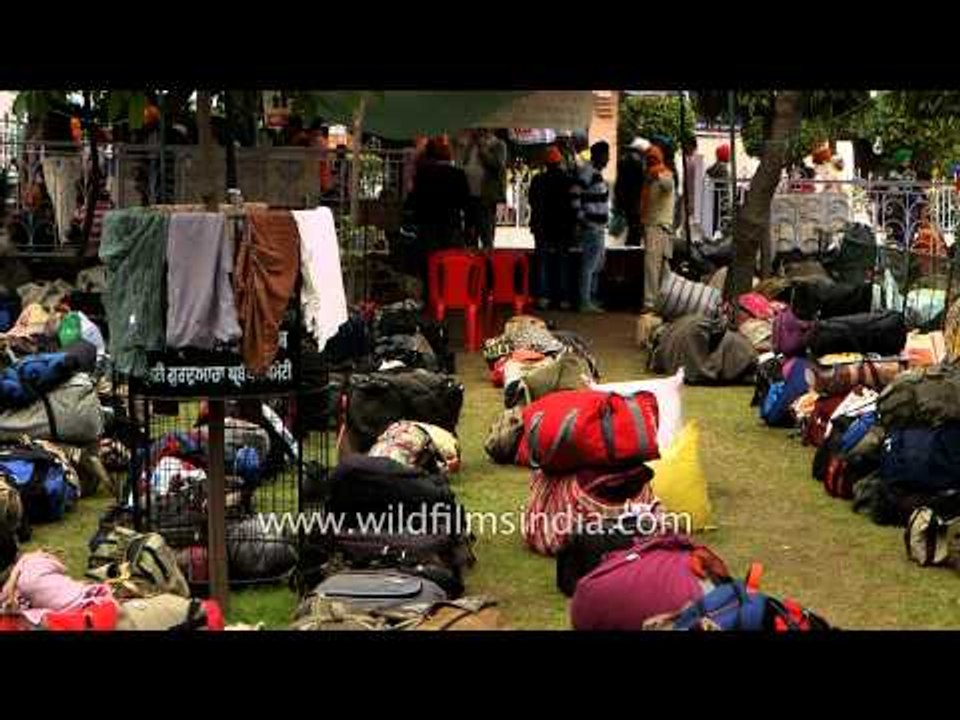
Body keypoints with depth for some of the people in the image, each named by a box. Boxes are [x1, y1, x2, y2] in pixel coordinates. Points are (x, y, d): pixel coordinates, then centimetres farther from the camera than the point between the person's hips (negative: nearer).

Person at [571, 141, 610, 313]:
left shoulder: (596, 172, 17)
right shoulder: (588, 171, -14)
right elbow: (575, 194, -23)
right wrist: (581, 217, -21)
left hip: (599, 227, 11)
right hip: (591, 226, -11)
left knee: (598, 265, 18)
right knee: (589, 265, -7)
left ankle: (591, 299, 27)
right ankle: (585, 303, -3)